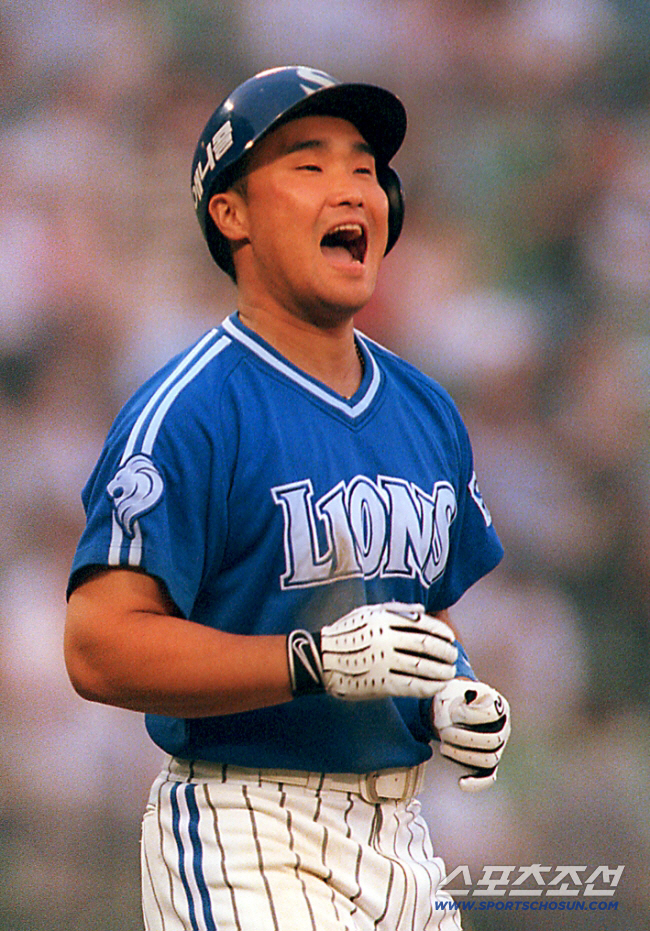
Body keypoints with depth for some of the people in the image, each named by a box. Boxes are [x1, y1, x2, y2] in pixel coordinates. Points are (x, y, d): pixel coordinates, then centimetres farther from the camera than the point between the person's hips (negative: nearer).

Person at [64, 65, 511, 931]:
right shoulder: (188, 413, -11)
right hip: (250, 849, -7)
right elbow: (100, 647, -19)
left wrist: (456, 698, 2)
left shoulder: (425, 412, 14)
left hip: (401, 843, 7)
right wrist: (320, 661, -26)